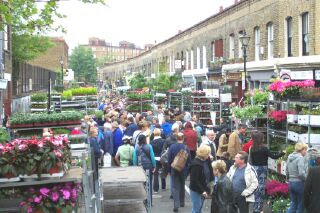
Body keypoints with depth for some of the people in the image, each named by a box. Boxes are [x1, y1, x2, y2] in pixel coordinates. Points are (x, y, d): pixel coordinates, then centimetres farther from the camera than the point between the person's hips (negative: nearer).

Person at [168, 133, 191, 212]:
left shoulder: (172, 147, -9)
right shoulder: (185, 148, -11)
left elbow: (169, 159, -3)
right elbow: (189, 160, -6)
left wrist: (170, 170, 8)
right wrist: (188, 169, 7)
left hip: (174, 170, -1)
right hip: (183, 169, 1)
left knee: (175, 187, 0)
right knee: (182, 186, 19)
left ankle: (176, 205, -12)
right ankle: (182, 202, 31)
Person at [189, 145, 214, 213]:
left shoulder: (205, 161, 3)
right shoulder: (196, 164, -22)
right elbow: (194, 180, -23)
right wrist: (202, 191, -22)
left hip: (203, 189, 8)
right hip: (196, 190, -8)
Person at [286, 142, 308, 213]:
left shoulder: (289, 158, 9)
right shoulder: (300, 158, -16)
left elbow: (287, 172, 14)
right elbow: (301, 173, -24)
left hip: (291, 183, 7)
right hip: (299, 183, -7)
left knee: (294, 203, 16)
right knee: (301, 205, 7)